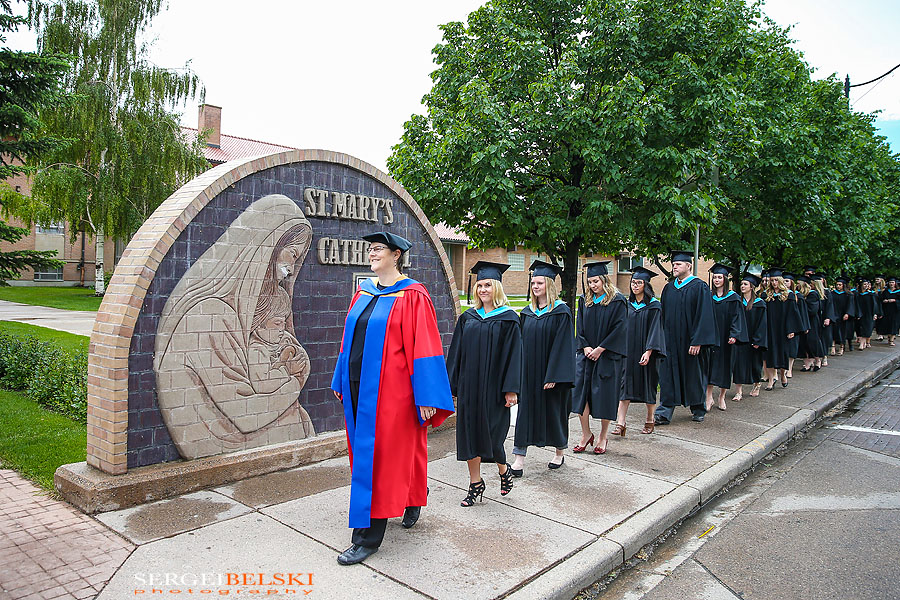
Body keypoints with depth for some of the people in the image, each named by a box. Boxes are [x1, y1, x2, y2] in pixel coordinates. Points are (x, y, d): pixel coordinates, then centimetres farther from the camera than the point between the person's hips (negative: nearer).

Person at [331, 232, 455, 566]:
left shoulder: (412, 296, -11)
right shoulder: (363, 292, 11)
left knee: (377, 458, -2)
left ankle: (368, 537, 10)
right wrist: (343, 382, 16)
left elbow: (423, 347, -14)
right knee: (364, 451, 17)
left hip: (389, 389, -8)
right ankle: (413, 498, 40)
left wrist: (425, 397, -17)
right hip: (359, 387, 8)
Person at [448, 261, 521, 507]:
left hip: (493, 386, -4)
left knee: (491, 433, 1)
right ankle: (475, 483, 19)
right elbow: (456, 353, 9)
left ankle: (503, 469, 31)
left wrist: (511, 389, -13)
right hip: (468, 385, 4)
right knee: (469, 431, 6)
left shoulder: (508, 319, -4)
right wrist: (451, 384, 4)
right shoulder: (467, 318, 8)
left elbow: (513, 355, -8)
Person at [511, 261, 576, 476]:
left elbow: (562, 345, -13)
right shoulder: (526, 313, 7)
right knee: (525, 410, 2)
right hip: (528, 373, 5)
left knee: (554, 410, 8)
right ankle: (519, 459, 3)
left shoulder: (561, 312, -9)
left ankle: (559, 453, 29)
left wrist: (553, 376, -18)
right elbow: (521, 343, 10)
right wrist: (519, 371, 5)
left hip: (550, 372, -4)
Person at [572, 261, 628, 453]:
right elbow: (580, 327, 8)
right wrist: (585, 347, -7)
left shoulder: (617, 301, -6)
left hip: (608, 355, -4)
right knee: (581, 392, 0)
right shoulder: (584, 301, 8)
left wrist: (600, 349, -15)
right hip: (586, 354, 4)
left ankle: (603, 437, 17)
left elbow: (618, 328, -11)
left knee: (605, 395, 2)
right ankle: (586, 434, 13)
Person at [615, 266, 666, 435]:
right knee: (625, 385, -2)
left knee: (647, 385, 6)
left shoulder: (654, 306, -5)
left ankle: (650, 420, 24)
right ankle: (620, 423, -5)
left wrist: (648, 351, -20)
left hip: (645, 352, -4)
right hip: (627, 351, 4)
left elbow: (654, 329, -11)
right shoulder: (628, 304, 9)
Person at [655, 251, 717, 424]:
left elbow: (703, 316, -12)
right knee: (668, 376, 1)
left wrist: (697, 342, -18)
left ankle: (699, 410, 26)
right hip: (670, 342, 5)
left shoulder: (699, 287, -7)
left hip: (690, 342, -4)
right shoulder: (668, 288, 10)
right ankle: (664, 413, 2)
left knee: (694, 375, 8)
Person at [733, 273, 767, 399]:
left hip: (753, 340, -2)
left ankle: (756, 385, 33)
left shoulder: (759, 303, -3)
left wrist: (757, 340, -12)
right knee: (739, 364, -5)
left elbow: (761, 323, -7)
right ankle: (739, 391, -4)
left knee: (755, 364, 10)